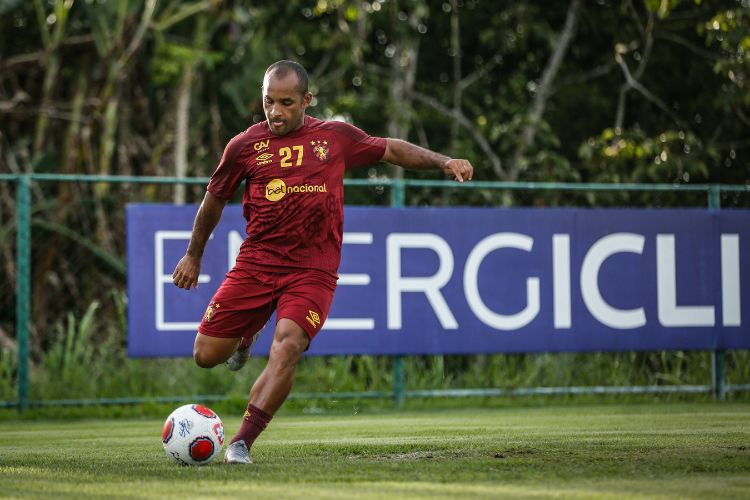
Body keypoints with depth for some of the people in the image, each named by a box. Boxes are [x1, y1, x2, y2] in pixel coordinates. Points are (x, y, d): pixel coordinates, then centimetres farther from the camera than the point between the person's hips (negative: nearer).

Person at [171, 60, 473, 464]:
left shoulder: (336, 137, 5)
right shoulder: (245, 145, 3)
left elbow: (391, 149, 19)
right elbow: (214, 199, 17)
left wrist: (442, 161, 7)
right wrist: (193, 255, 25)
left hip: (313, 270, -1)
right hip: (256, 262, 1)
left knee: (287, 346, -25)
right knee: (206, 354, -1)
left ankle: (241, 443, -22)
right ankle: (247, 333, 35)